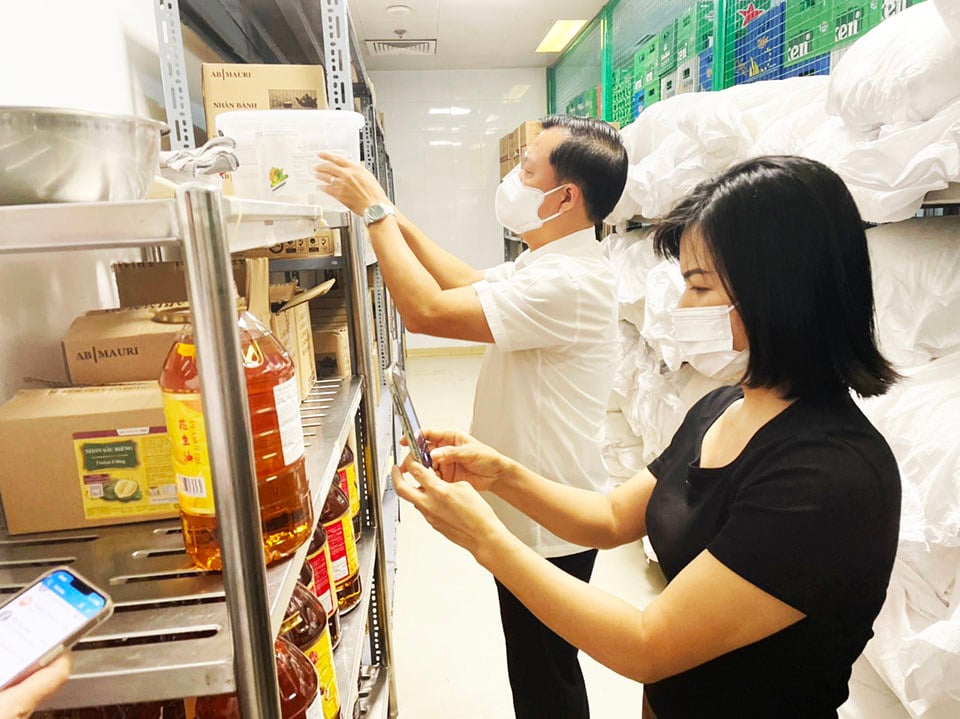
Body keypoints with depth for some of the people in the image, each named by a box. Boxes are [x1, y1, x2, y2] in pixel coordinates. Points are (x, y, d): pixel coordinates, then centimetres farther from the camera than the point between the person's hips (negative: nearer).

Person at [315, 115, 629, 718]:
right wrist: (395, 218, 7)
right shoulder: (550, 264, 6)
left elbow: (427, 309, -33)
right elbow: (469, 281, 13)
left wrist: (375, 211, -20)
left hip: (547, 526, -9)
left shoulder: (569, 281, -29)